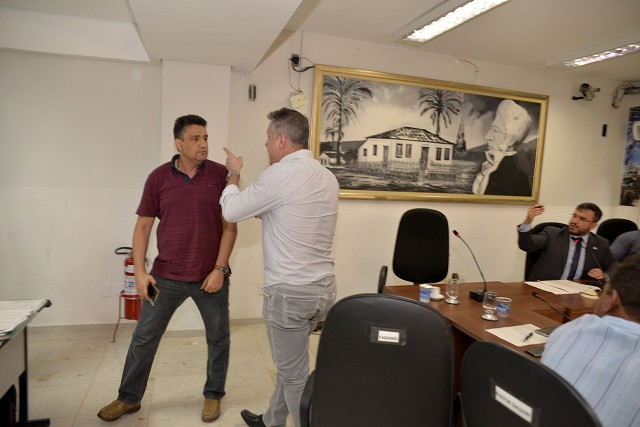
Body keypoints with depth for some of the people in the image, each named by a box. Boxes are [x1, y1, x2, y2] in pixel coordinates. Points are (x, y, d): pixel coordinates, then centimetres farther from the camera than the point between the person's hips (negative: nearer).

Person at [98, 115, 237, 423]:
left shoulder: (220, 175, -5)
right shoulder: (158, 178, -2)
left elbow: (230, 227, -5)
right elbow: (143, 226, 2)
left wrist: (220, 269, -10)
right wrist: (140, 271, -6)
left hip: (211, 276, -1)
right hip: (166, 276, 1)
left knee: (218, 338, 12)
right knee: (144, 338, 13)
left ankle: (213, 395, 35)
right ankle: (129, 397, 35)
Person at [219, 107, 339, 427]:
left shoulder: (280, 174, -17)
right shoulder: (328, 177, 7)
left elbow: (231, 211, -6)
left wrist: (234, 174, 10)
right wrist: (266, 213, 20)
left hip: (290, 292, -9)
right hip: (324, 287, 9)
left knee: (295, 375, 7)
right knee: (290, 363, 25)